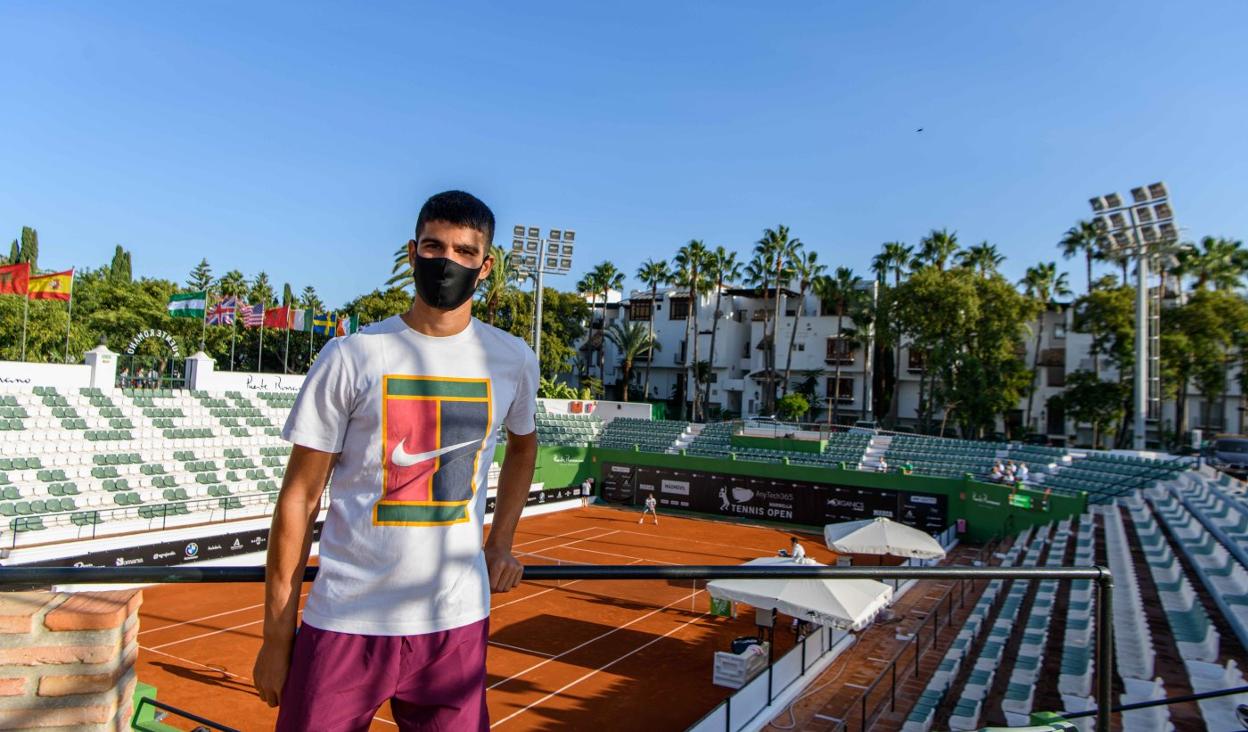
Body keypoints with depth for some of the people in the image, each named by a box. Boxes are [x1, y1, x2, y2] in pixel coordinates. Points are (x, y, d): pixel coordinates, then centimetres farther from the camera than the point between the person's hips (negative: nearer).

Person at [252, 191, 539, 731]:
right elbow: (299, 496, -3)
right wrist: (277, 634, -2)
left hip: (458, 624, 2)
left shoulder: (514, 361, 1)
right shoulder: (349, 357, -6)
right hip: (346, 624, -2)